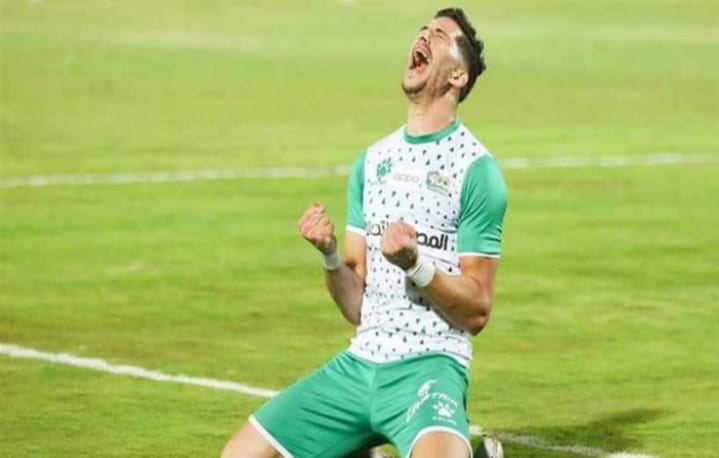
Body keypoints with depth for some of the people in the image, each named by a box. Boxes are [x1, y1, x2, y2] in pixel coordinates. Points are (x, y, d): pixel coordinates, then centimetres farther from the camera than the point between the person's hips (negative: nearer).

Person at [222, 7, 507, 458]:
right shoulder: (372, 161, 12)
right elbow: (357, 307, 11)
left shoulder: (476, 169, -6)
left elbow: (477, 311, -7)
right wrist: (329, 254, -8)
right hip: (360, 362, 6)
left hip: (428, 364, -6)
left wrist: (414, 264, -23)